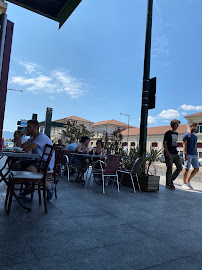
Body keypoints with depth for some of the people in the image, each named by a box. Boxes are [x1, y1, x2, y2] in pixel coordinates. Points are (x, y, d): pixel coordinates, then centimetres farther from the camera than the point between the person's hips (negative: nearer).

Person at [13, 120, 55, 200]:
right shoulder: (32, 138, 17)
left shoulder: (41, 137, -17)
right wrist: (19, 136, 2)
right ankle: (27, 188, 13)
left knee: (28, 170, -36)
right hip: (37, 160, 10)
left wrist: (23, 147, -4)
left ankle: (49, 186, -14)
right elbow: (19, 146, 15)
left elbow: (27, 149, -26)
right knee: (16, 165, 4)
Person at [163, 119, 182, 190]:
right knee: (169, 169, -3)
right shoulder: (168, 133, -6)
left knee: (180, 168, 4)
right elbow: (164, 143, -12)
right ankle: (168, 184, 10)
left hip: (175, 154, 7)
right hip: (169, 154, -7)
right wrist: (167, 152, -21)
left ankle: (171, 180, 20)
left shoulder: (176, 134, 16)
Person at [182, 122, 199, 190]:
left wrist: (196, 155, 16)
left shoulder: (195, 136, 20)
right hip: (188, 154, -7)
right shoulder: (186, 135, -2)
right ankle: (184, 184, 6)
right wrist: (185, 155, -18)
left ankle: (188, 181, 15)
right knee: (187, 169, -4)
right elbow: (184, 145, -9)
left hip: (194, 155, 7)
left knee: (196, 168, 2)